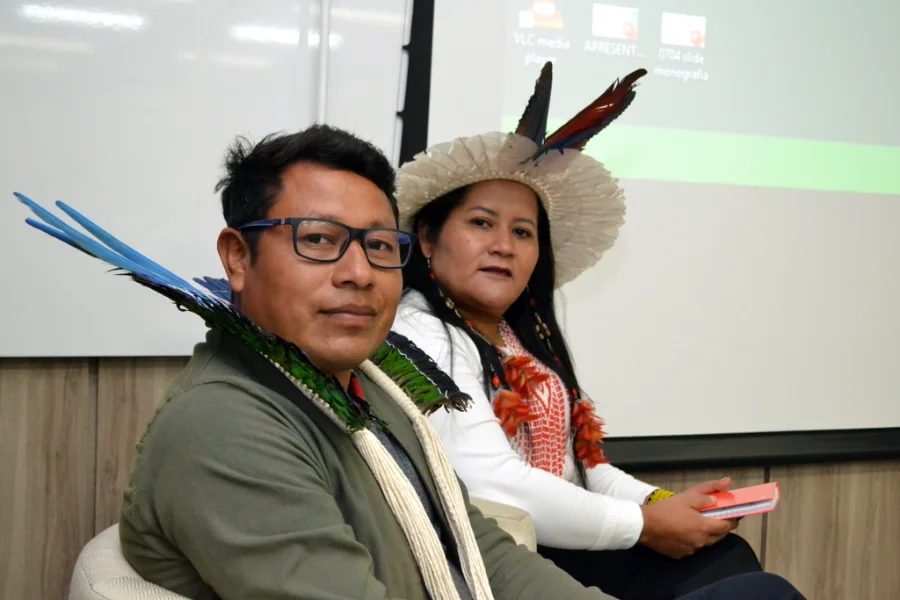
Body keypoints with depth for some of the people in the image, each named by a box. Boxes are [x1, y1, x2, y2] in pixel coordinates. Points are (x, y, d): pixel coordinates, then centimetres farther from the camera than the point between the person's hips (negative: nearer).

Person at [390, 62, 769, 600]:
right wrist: (644, 524, -14)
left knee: (725, 555, -13)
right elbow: (495, 489, -21)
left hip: (569, 548, 8)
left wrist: (658, 501, -2)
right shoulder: (420, 336, -12)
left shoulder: (525, 335, 17)